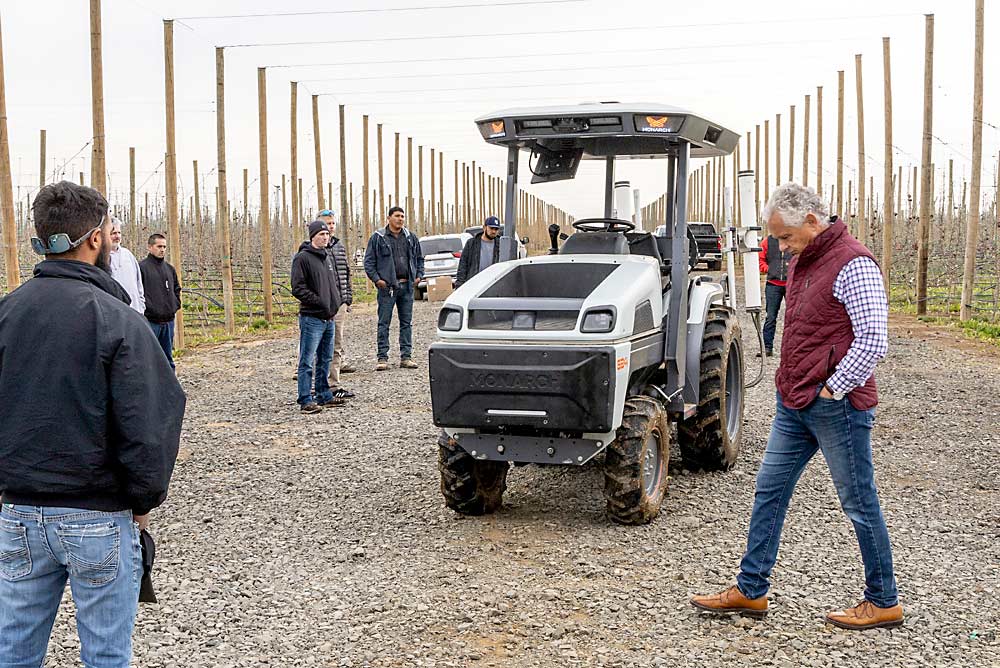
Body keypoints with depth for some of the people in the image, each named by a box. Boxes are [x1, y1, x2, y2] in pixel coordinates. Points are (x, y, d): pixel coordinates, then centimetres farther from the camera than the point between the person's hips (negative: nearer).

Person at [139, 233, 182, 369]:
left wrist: (175, 305, 13)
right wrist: (148, 308, -15)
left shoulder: (170, 268, 15)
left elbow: (177, 289, 27)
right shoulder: (142, 267, -7)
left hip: (168, 320, 6)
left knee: (168, 357, 14)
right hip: (150, 321, -6)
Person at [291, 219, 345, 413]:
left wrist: (335, 301, 10)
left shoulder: (328, 257, 15)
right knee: (307, 361, -5)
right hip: (311, 318, -8)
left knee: (325, 360, 15)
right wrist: (320, 302, -18)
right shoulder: (302, 258, -10)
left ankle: (324, 396, 24)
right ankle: (306, 400, -3)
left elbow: (335, 281, 27)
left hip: (329, 318, 8)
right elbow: (298, 289, -16)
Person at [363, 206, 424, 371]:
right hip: (387, 286, -4)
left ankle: (406, 357, 12)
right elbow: (368, 261, 0)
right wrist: (376, 278, -10)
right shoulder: (378, 238, 0)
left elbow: (419, 258, 22)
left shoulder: (411, 238, 13)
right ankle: (383, 358, 1)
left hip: (407, 286, 4)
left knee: (406, 322, 6)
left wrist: (419, 275, 9)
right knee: (384, 323, -2)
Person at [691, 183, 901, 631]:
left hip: (837, 407, -9)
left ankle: (883, 602, 17)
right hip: (795, 404, 9)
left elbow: (873, 341, -21)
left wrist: (831, 389, -16)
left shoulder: (852, 265, -16)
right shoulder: (802, 262, 13)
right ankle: (750, 590, 19)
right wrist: (791, 384, 14)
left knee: (859, 503, 3)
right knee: (769, 490, 10)